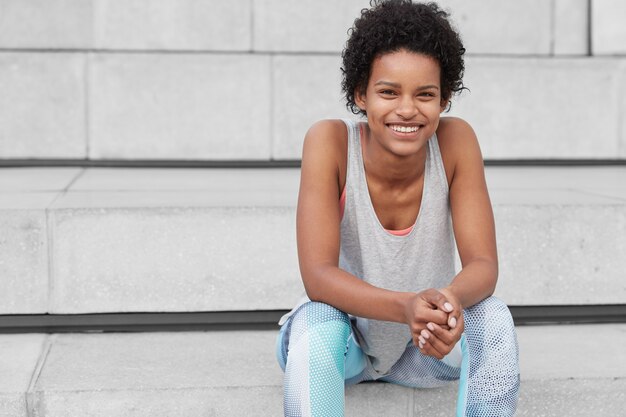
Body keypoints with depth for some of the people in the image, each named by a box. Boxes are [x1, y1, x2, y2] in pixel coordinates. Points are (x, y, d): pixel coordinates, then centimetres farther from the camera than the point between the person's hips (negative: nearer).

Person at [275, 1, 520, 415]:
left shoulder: (456, 140, -20)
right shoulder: (330, 142, -25)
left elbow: (483, 265, -22)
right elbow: (318, 275, -30)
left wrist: (452, 301, -46)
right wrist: (406, 306, -48)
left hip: (428, 342, 2)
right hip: (341, 340, -2)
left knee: (493, 319, -27)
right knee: (315, 325, -34)